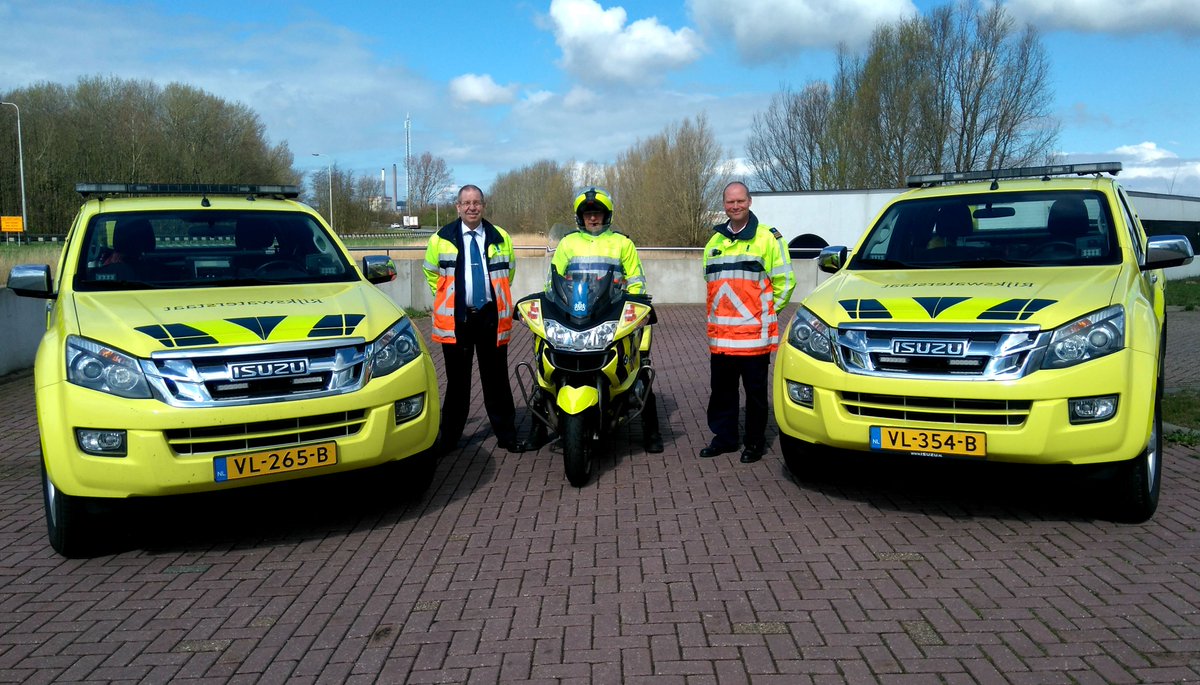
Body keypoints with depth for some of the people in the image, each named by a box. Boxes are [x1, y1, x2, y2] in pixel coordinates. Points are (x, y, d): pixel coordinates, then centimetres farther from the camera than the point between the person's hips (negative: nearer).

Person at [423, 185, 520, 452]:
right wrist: (447, 299, 10)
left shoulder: (500, 237, 6)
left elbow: (509, 270, 20)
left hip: (491, 316, 1)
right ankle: (449, 438, 16)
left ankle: (506, 435, 14)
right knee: (457, 381, 7)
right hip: (456, 318, -1)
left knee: (496, 379, 6)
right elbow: (430, 272, 14)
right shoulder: (441, 238, 1)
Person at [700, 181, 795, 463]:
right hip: (720, 334, 5)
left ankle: (755, 443, 13)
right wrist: (718, 313, 15)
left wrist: (766, 311, -1)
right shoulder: (715, 241, 15)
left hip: (754, 334, -5)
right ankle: (724, 437, 24)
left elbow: (785, 281, -2)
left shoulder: (768, 238, -3)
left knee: (755, 392, 3)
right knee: (722, 391, 12)